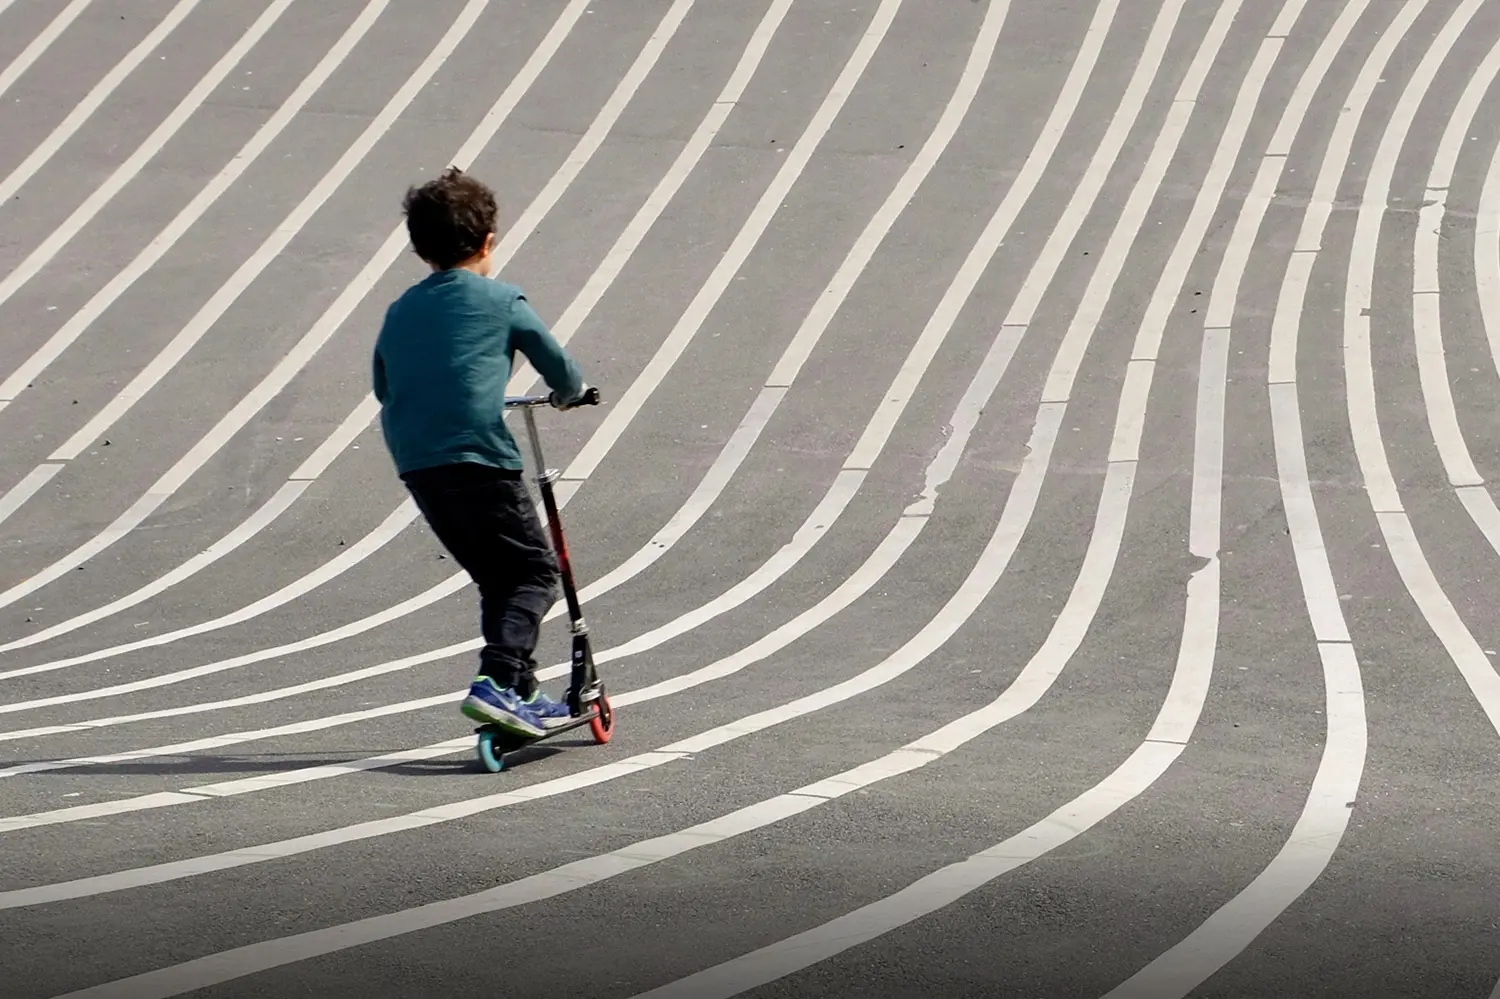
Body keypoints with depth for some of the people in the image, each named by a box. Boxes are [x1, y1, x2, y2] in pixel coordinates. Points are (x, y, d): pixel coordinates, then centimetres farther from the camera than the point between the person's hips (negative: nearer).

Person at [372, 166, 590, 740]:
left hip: (415, 466, 6)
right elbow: (557, 366, 10)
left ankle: (522, 695, 15)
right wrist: (569, 392, 32)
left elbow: (384, 389, 26)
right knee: (535, 574, 3)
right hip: (480, 459, -6)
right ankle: (497, 682, -16)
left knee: (496, 579, 17)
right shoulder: (500, 301, 3)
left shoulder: (399, 311, 16)